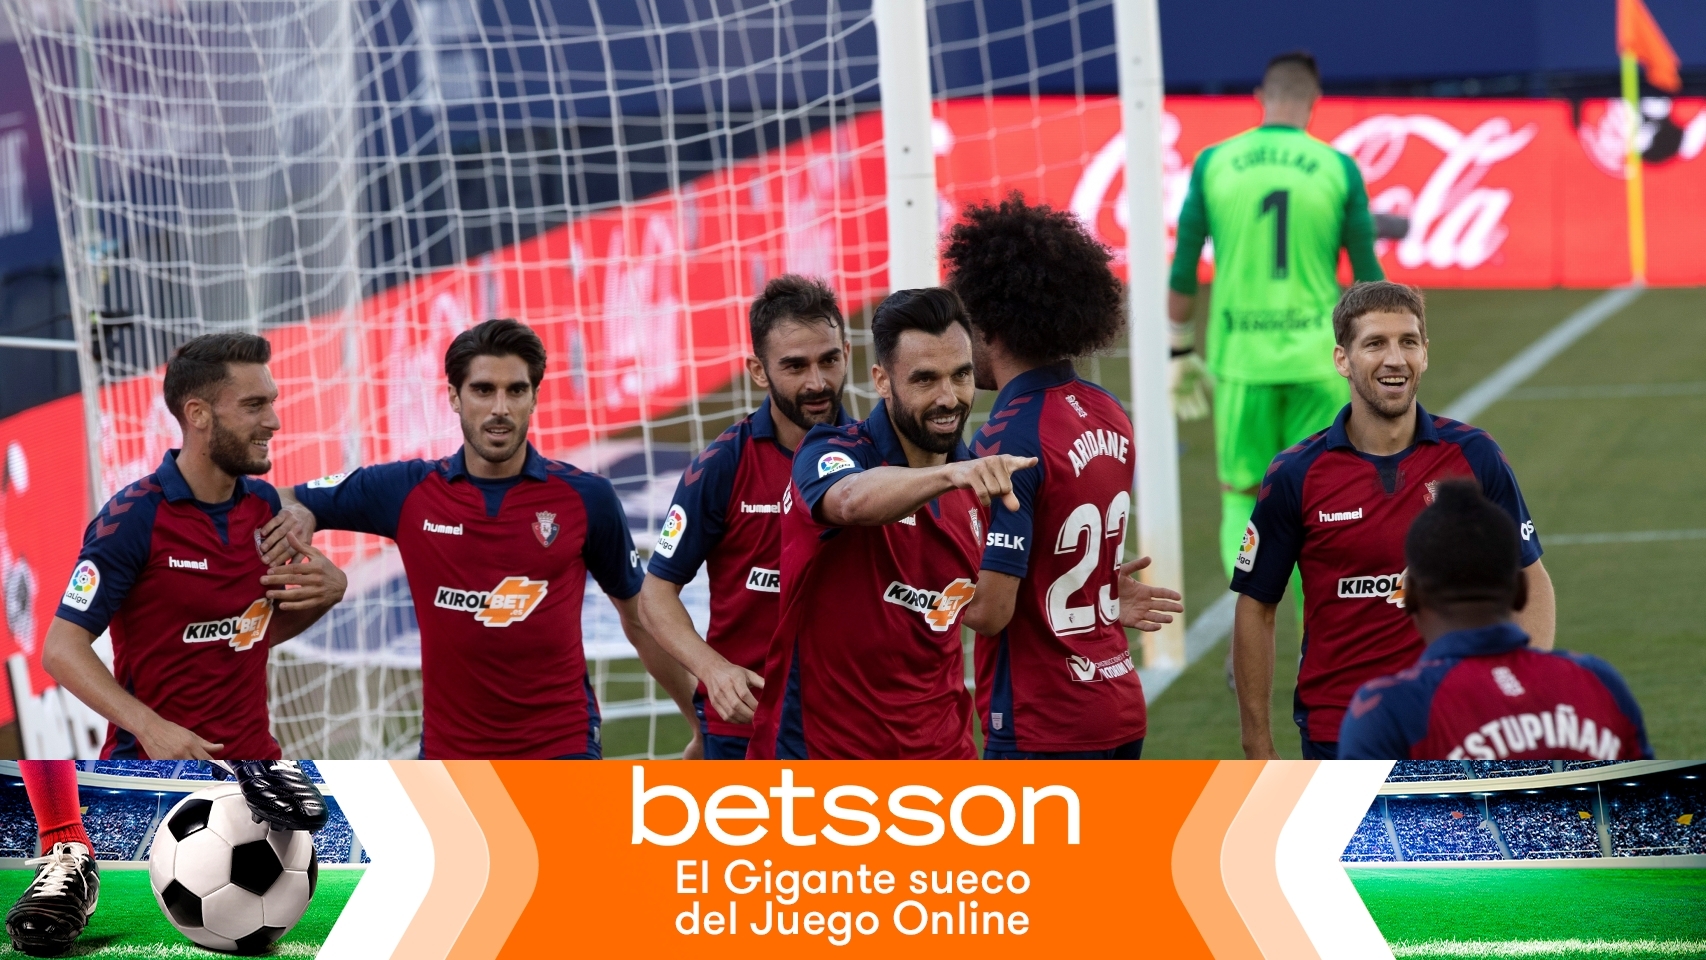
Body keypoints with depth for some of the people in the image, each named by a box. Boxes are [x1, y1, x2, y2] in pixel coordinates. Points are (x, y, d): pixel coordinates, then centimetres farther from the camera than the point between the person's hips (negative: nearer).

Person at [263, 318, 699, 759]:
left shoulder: (587, 498, -2)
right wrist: (297, 514, -16)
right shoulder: (407, 491, 0)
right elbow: (281, 501, 8)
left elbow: (640, 618, 10)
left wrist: (699, 719, 12)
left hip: (560, 747, -2)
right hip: (450, 751, 2)